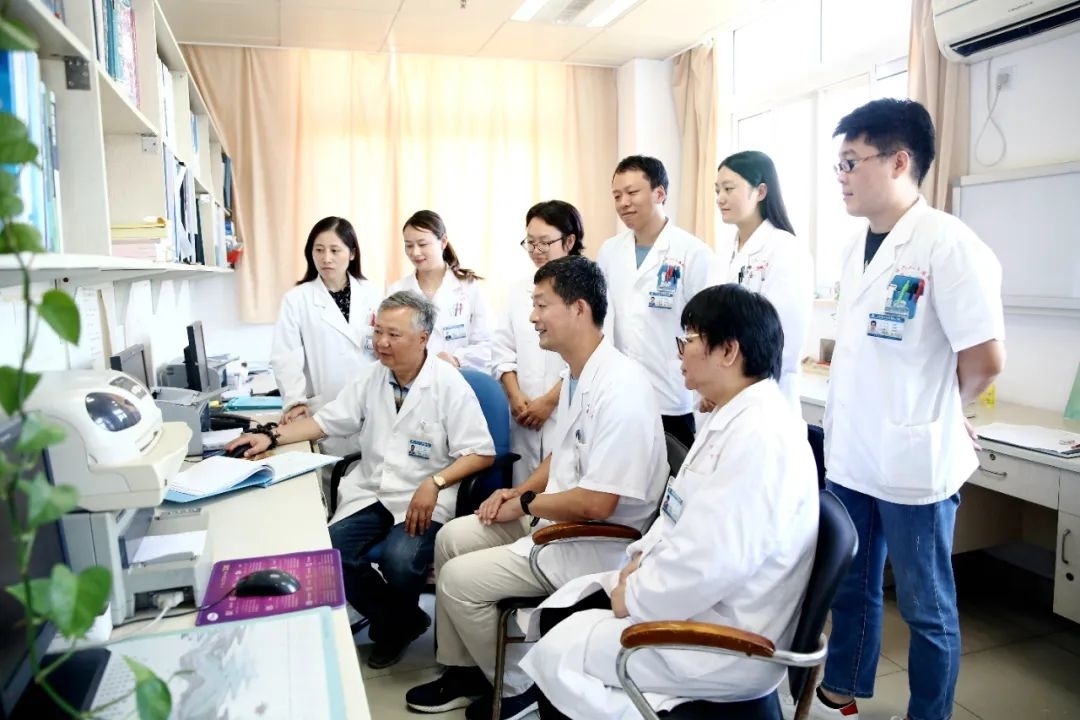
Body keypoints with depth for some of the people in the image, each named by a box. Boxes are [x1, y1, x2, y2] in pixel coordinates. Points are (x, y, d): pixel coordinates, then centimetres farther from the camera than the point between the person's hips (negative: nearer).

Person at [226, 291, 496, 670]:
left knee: (399, 562, -29)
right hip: (370, 491, 6)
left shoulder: (449, 385, -10)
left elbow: (481, 453, -12)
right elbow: (328, 419, 9)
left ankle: (394, 624, 11)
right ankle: (402, 620, 11)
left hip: (422, 498, -5)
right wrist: (272, 436, -4)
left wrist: (434, 483, -25)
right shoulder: (372, 377, 6)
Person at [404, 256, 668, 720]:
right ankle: (463, 670, 24)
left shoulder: (619, 390, -28)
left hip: (595, 543, -10)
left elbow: (595, 503, -30)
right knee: (451, 538, 11)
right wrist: (517, 492, 3)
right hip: (556, 519, 10)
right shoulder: (577, 373, 6)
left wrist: (525, 504, -14)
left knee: (459, 579, -9)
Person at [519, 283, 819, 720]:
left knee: (558, 653, -9)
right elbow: (681, 512, 17)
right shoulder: (731, 417, 9)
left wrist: (636, 598, -16)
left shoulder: (761, 436, -26)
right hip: (696, 601, 10)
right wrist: (642, 559, 3)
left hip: (727, 641, -10)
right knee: (558, 612, 9)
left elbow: (710, 564, -29)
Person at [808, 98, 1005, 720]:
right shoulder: (860, 247, 8)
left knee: (927, 608, 12)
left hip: (913, 461, -7)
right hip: (850, 456, 8)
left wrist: (940, 414, -1)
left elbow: (985, 359, -18)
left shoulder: (948, 244, -16)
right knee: (851, 589, 22)